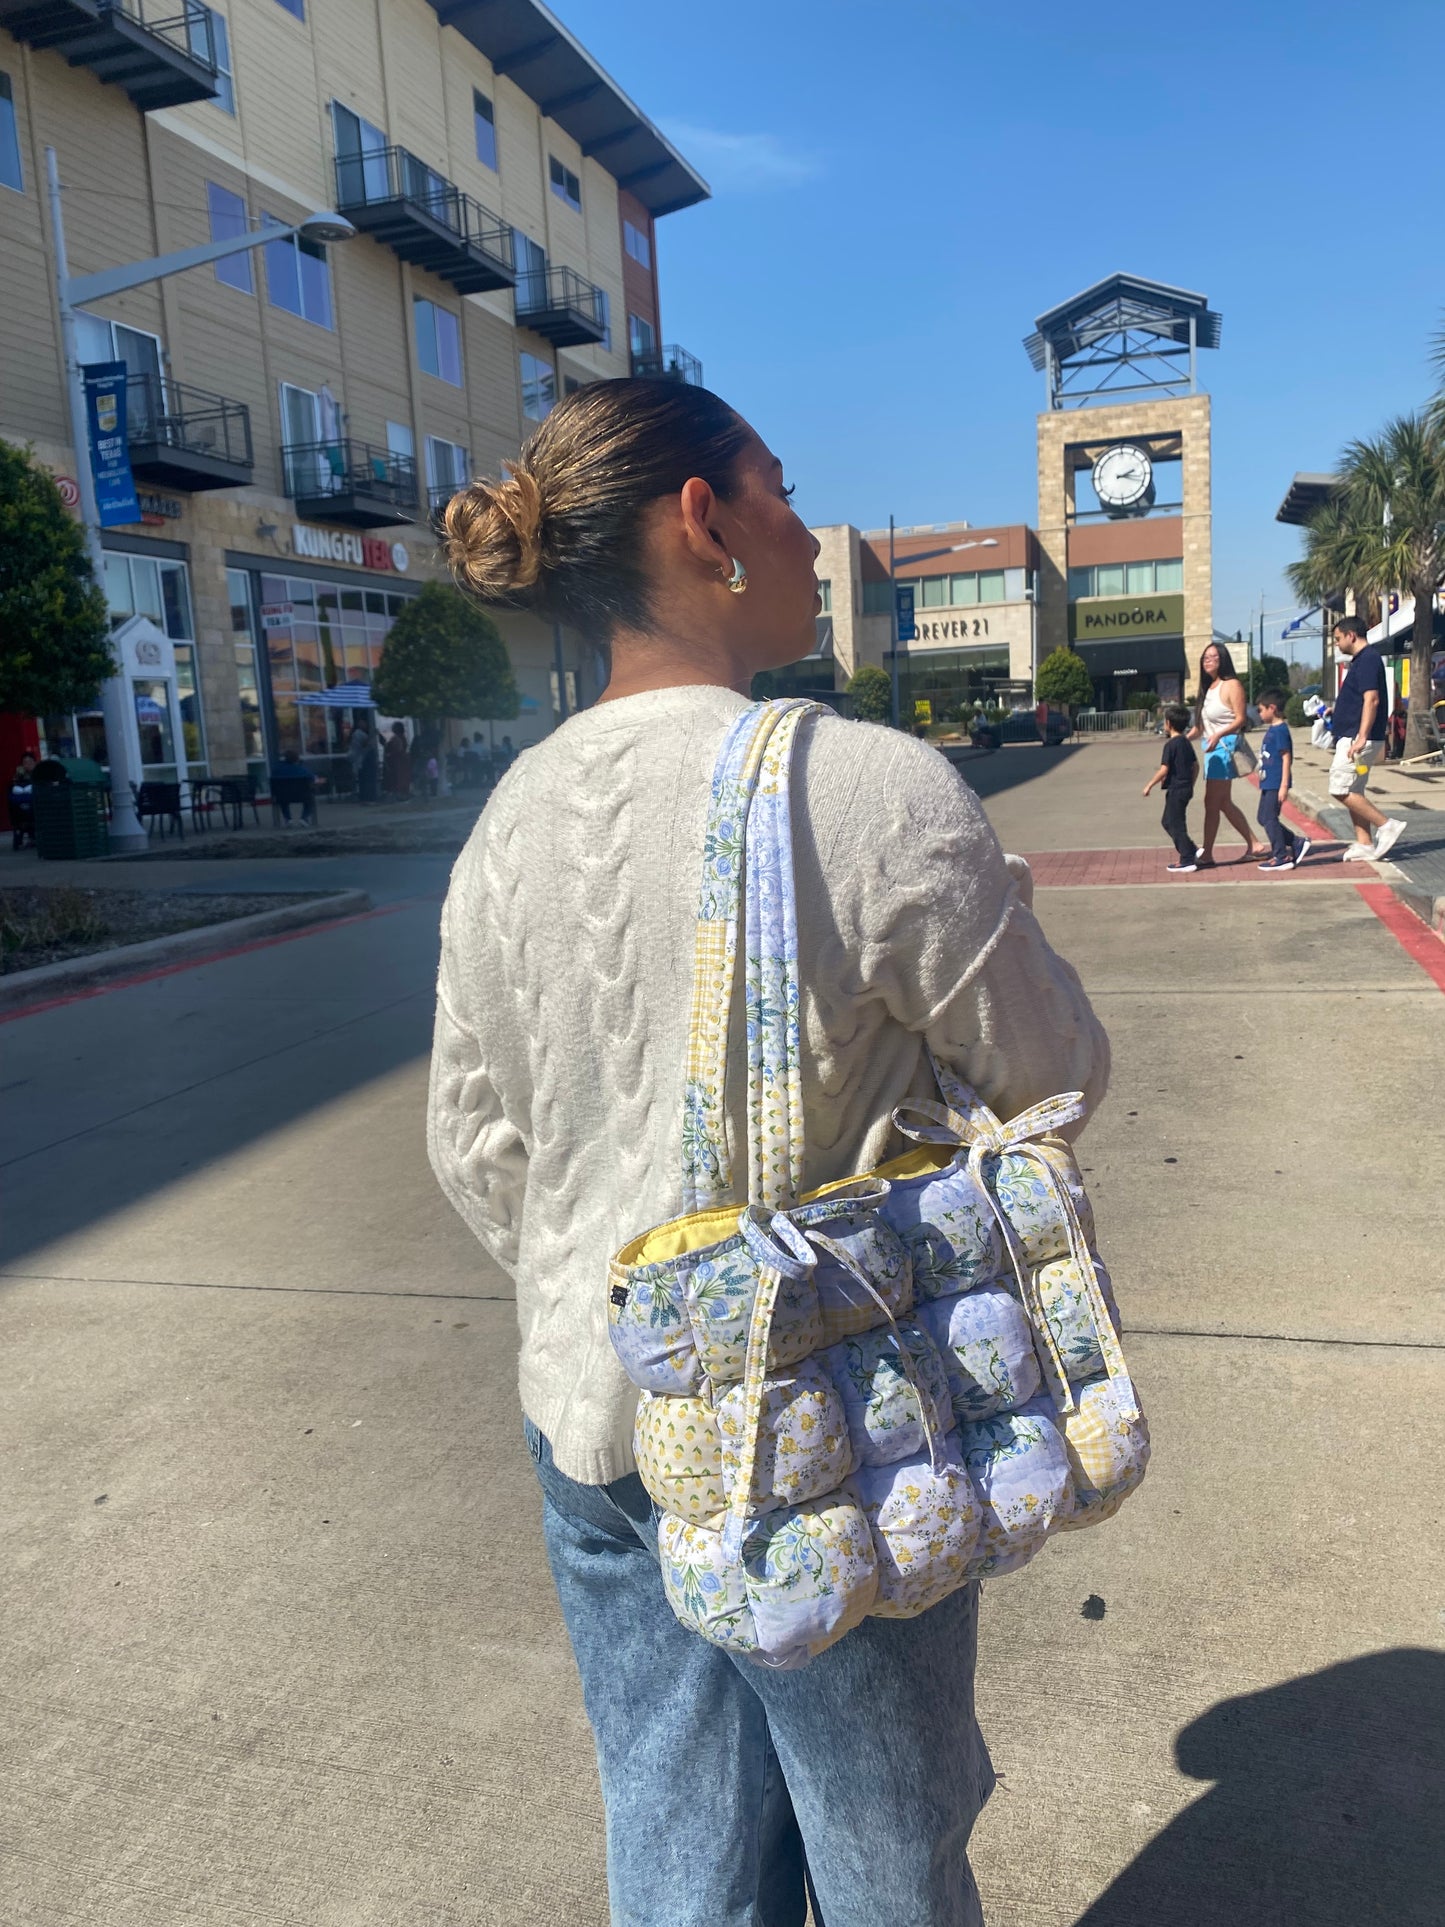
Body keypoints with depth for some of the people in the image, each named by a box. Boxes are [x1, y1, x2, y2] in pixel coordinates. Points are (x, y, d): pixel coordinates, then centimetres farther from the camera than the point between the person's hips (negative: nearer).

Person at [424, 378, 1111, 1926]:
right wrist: (984, 905, 9)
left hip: (588, 1419, 6)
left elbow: (473, 1146, 4)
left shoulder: (510, 816, -3)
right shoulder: (878, 790, -22)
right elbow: (1058, 1076, -9)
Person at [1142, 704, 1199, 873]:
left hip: (1176, 790, -9)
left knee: (1176, 825, -2)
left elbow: (1164, 770, -20)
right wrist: (1190, 785, 24)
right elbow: (1195, 766, 15)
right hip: (1186, 788, 9)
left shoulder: (1171, 745, -16)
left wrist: (1150, 785, -10)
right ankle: (1191, 853, 19)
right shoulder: (1186, 742, 11)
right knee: (1167, 821, 19)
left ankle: (1187, 861, 0)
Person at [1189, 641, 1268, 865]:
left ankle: (1206, 854, -7)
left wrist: (1218, 735, -28)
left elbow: (1241, 718, -15)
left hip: (1224, 746, -9)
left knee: (1211, 802, -10)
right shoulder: (1208, 688, 18)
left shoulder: (1231, 685, -7)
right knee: (1224, 803, 12)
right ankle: (1255, 845, 21)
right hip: (1212, 749, 9)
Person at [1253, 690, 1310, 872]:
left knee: (1269, 819, -6)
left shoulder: (1280, 730, -15)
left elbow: (1286, 758, -18)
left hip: (1275, 784, -10)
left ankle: (1282, 857, 0)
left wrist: (1284, 786, -20)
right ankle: (1297, 843, 19)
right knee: (1264, 819, 14)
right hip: (1268, 784, 10)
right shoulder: (1272, 729, 14)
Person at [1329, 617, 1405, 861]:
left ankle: (1387, 825, -8)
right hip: (1350, 737, 11)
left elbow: (1371, 699, -24)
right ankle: (1364, 844, 13)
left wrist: (1361, 738, -29)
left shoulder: (1368, 659, -14)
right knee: (1352, 793, 11)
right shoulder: (1363, 659, 18)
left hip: (1356, 738, -11)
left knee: (1341, 790, -12)